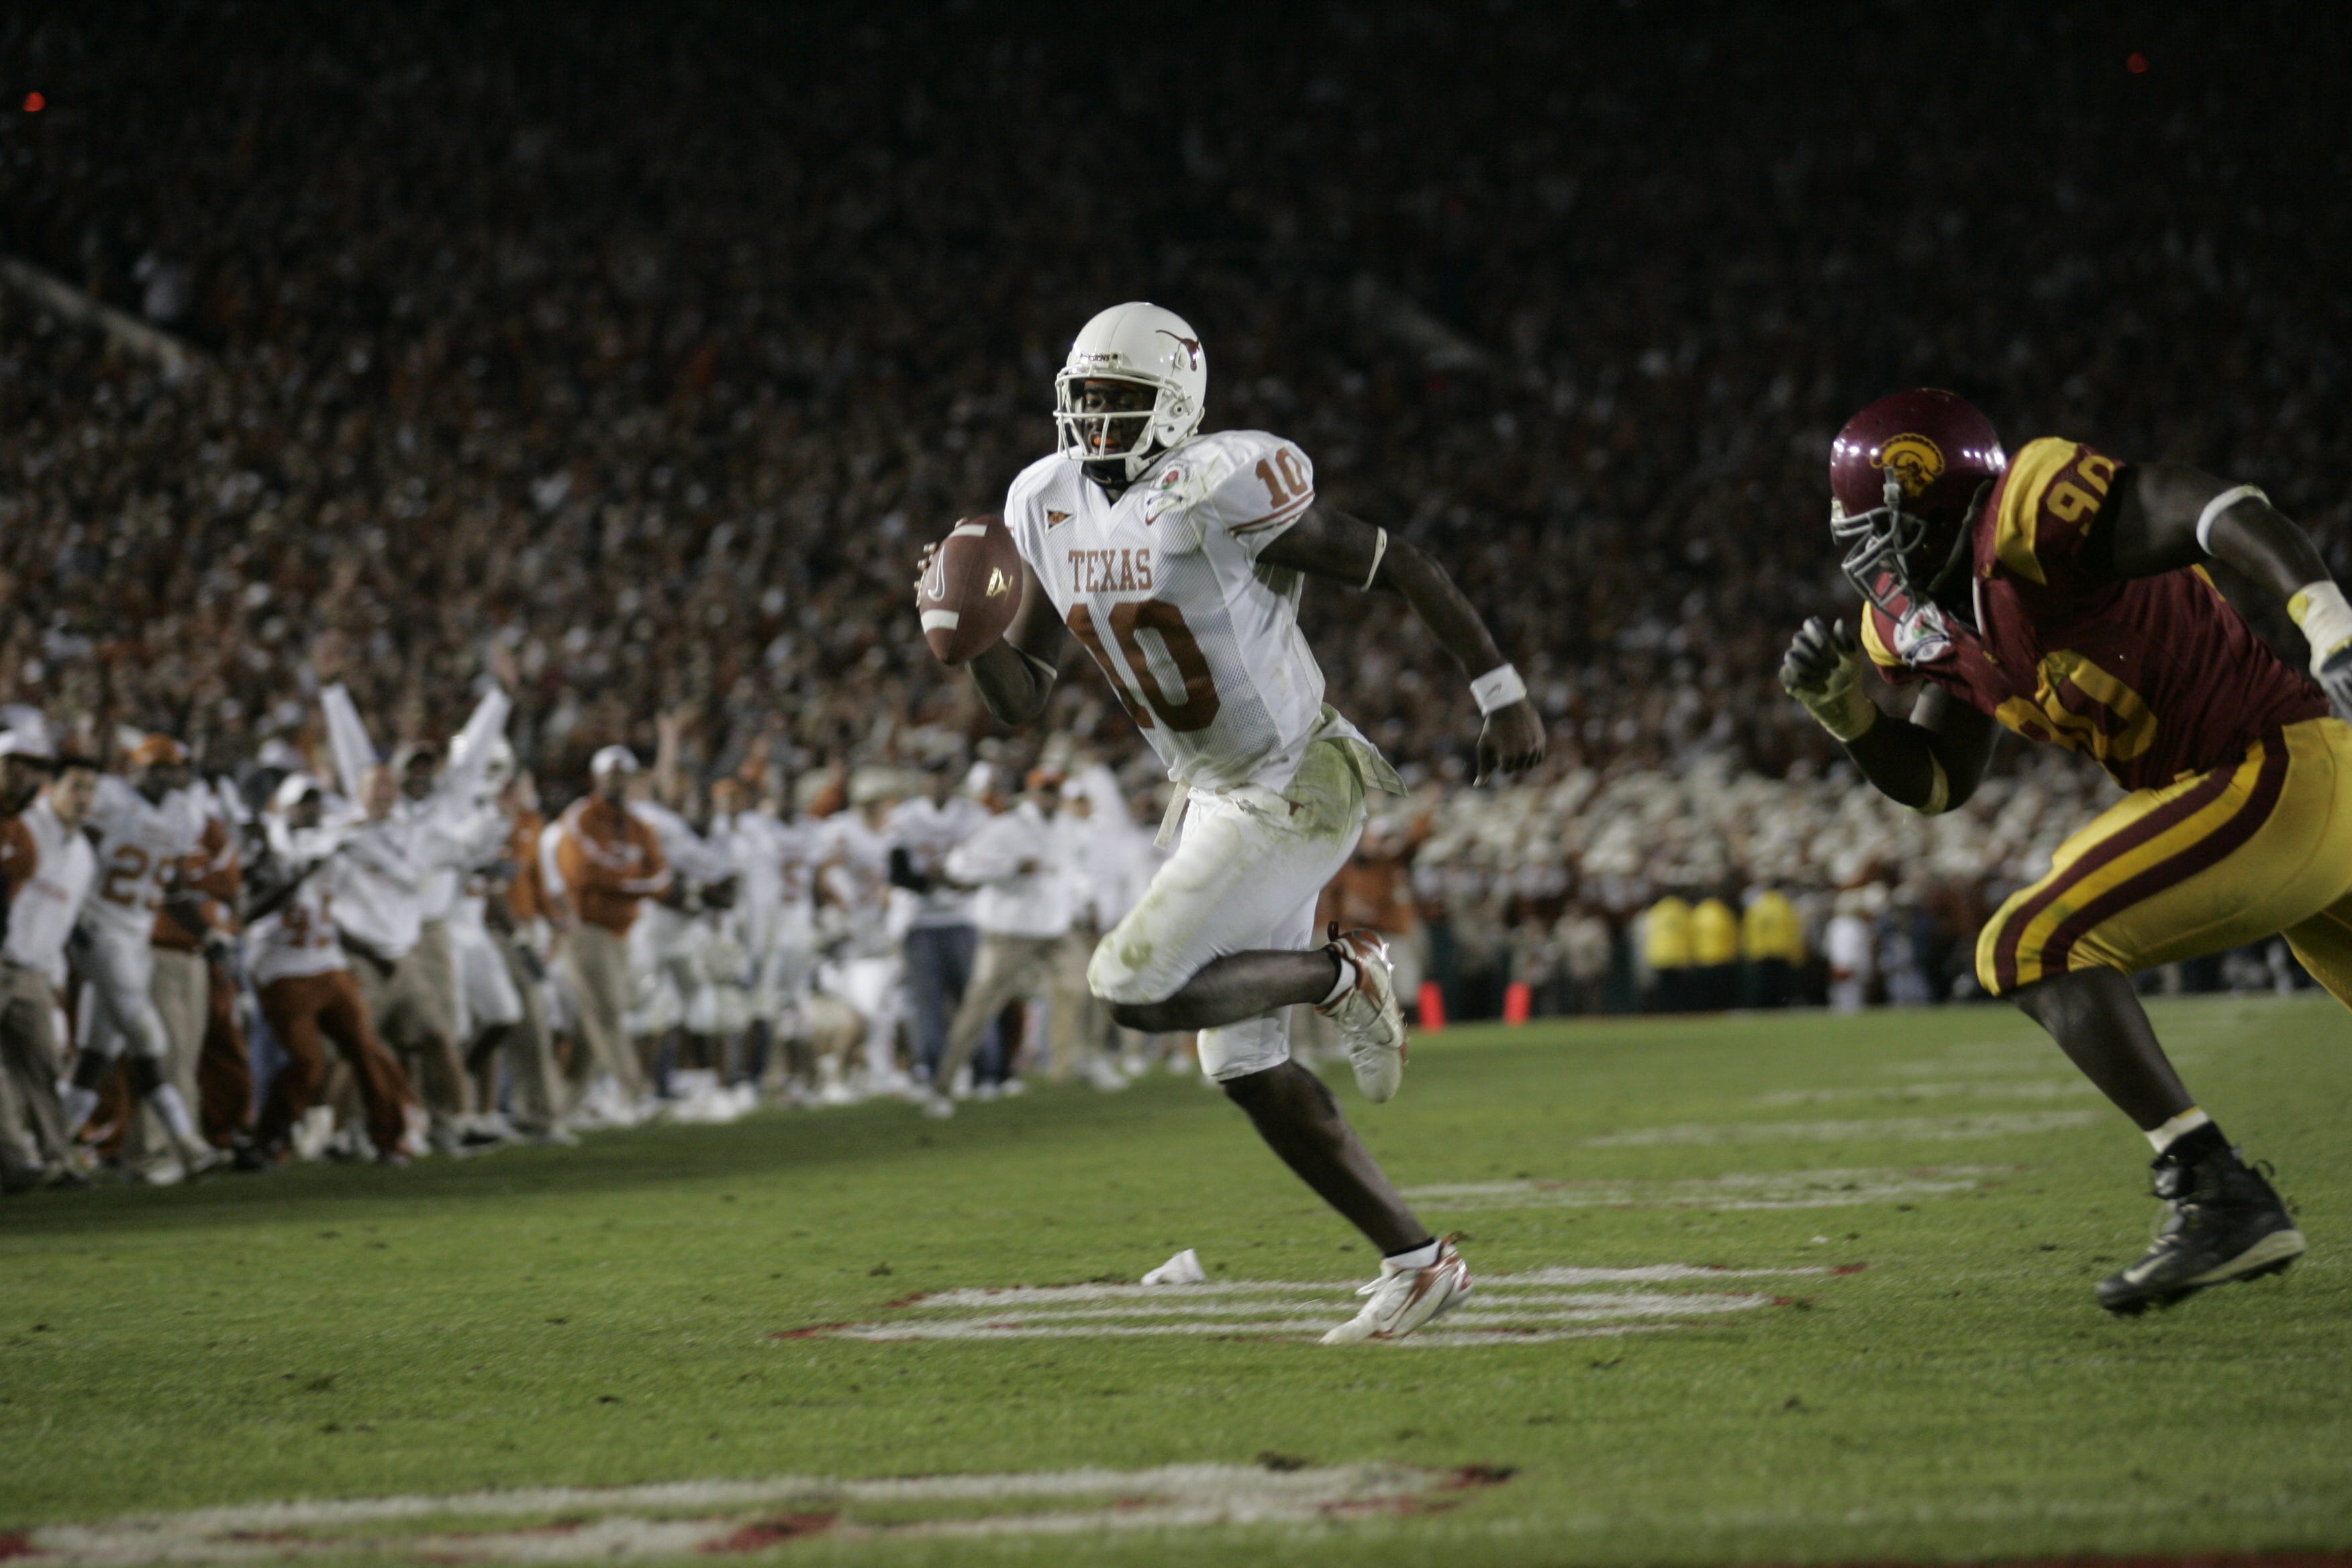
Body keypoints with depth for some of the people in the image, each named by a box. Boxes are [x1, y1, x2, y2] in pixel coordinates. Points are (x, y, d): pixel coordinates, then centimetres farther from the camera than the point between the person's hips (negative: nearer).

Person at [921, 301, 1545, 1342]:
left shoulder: (1220, 495, -22)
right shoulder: (1048, 507, 1)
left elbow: (1402, 569, -14)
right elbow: (1022, 699, 5)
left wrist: (1501, 694, -11)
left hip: (1295, 793, -8)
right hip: (1214, 798, 8)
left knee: (1134, 989, -18)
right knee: (1243, 1066, 9)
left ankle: (1339, 977, 4)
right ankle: (1417, 1262, 18)